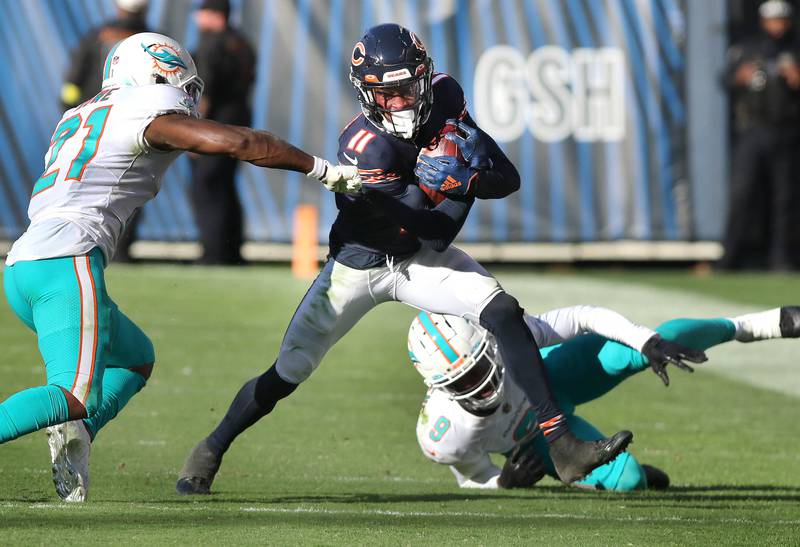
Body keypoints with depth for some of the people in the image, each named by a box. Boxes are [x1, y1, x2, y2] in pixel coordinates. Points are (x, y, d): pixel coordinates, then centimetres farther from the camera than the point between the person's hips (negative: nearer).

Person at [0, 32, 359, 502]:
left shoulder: (77, 118, 25)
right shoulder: (151, 113, 2)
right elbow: (238, 142, -5)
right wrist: (326, 171, 1)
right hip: (67, 263, -9)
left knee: (135, 359, 20)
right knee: (77, 397, -13)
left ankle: (72, 436, -5)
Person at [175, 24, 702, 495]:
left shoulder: (443, 98, -14)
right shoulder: (366, 149, -31)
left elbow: (509, 180, -11)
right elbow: (437, 233, -28)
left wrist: (465, 177, -28)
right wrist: (463, 185, -27)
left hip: (420, 260, 4)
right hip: (360, 263, -4)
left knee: (505, 312, -18)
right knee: (286, 375, -1)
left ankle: (564, 448, -21)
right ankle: (211, 451, 24)